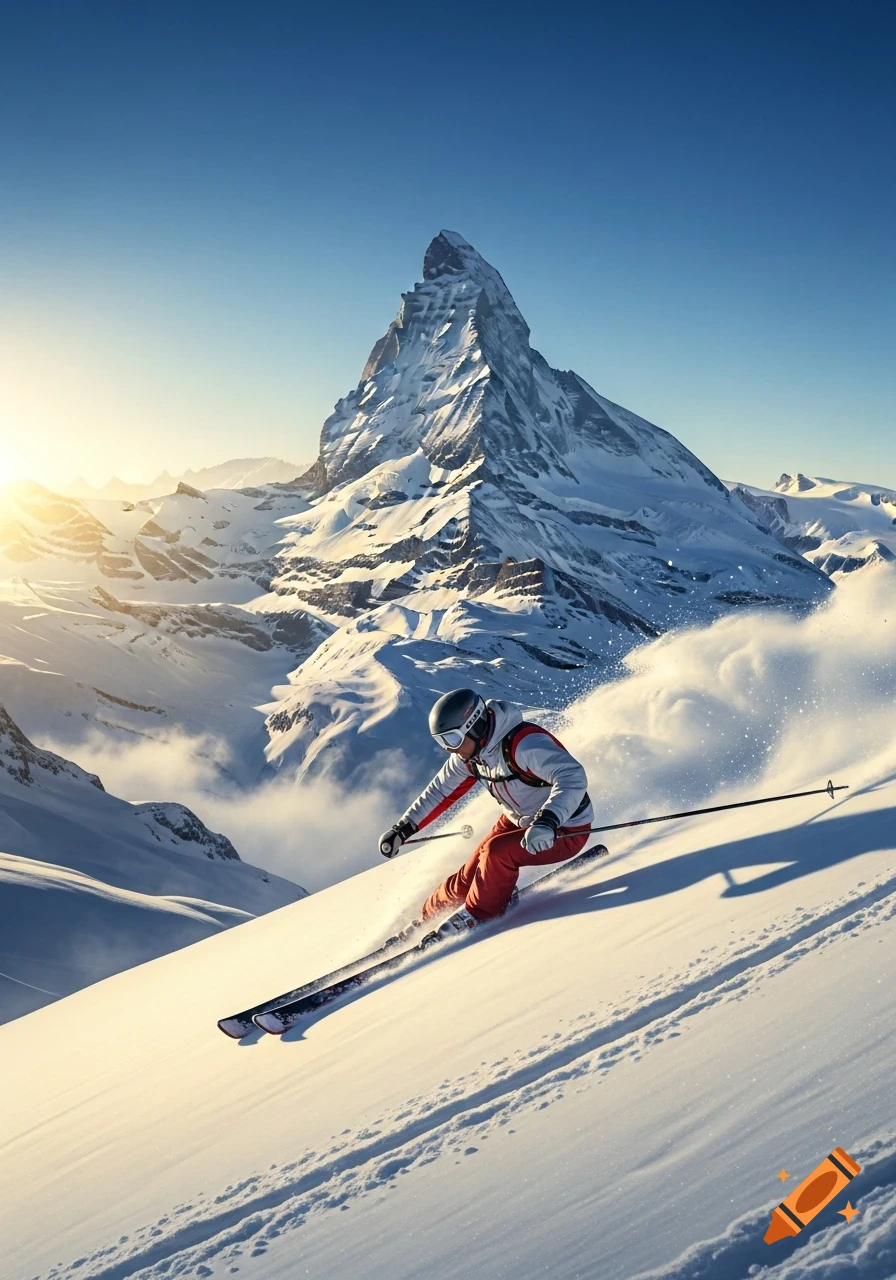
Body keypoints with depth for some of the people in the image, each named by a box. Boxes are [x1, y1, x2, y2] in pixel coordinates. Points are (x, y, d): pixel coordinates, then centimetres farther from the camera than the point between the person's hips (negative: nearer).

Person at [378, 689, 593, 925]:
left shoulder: (524, 743, -33)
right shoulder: (469, 754, -7)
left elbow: (573, 778, -43)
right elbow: (441, 791, 7)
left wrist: (546, 823, -56)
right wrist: (402, 830, 5)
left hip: (566, 831, -7)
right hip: (518, 822, 7)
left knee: (498, 850, -28)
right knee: (469, 877, -1)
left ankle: (477, 917, -5)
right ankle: (429, 916, 25)